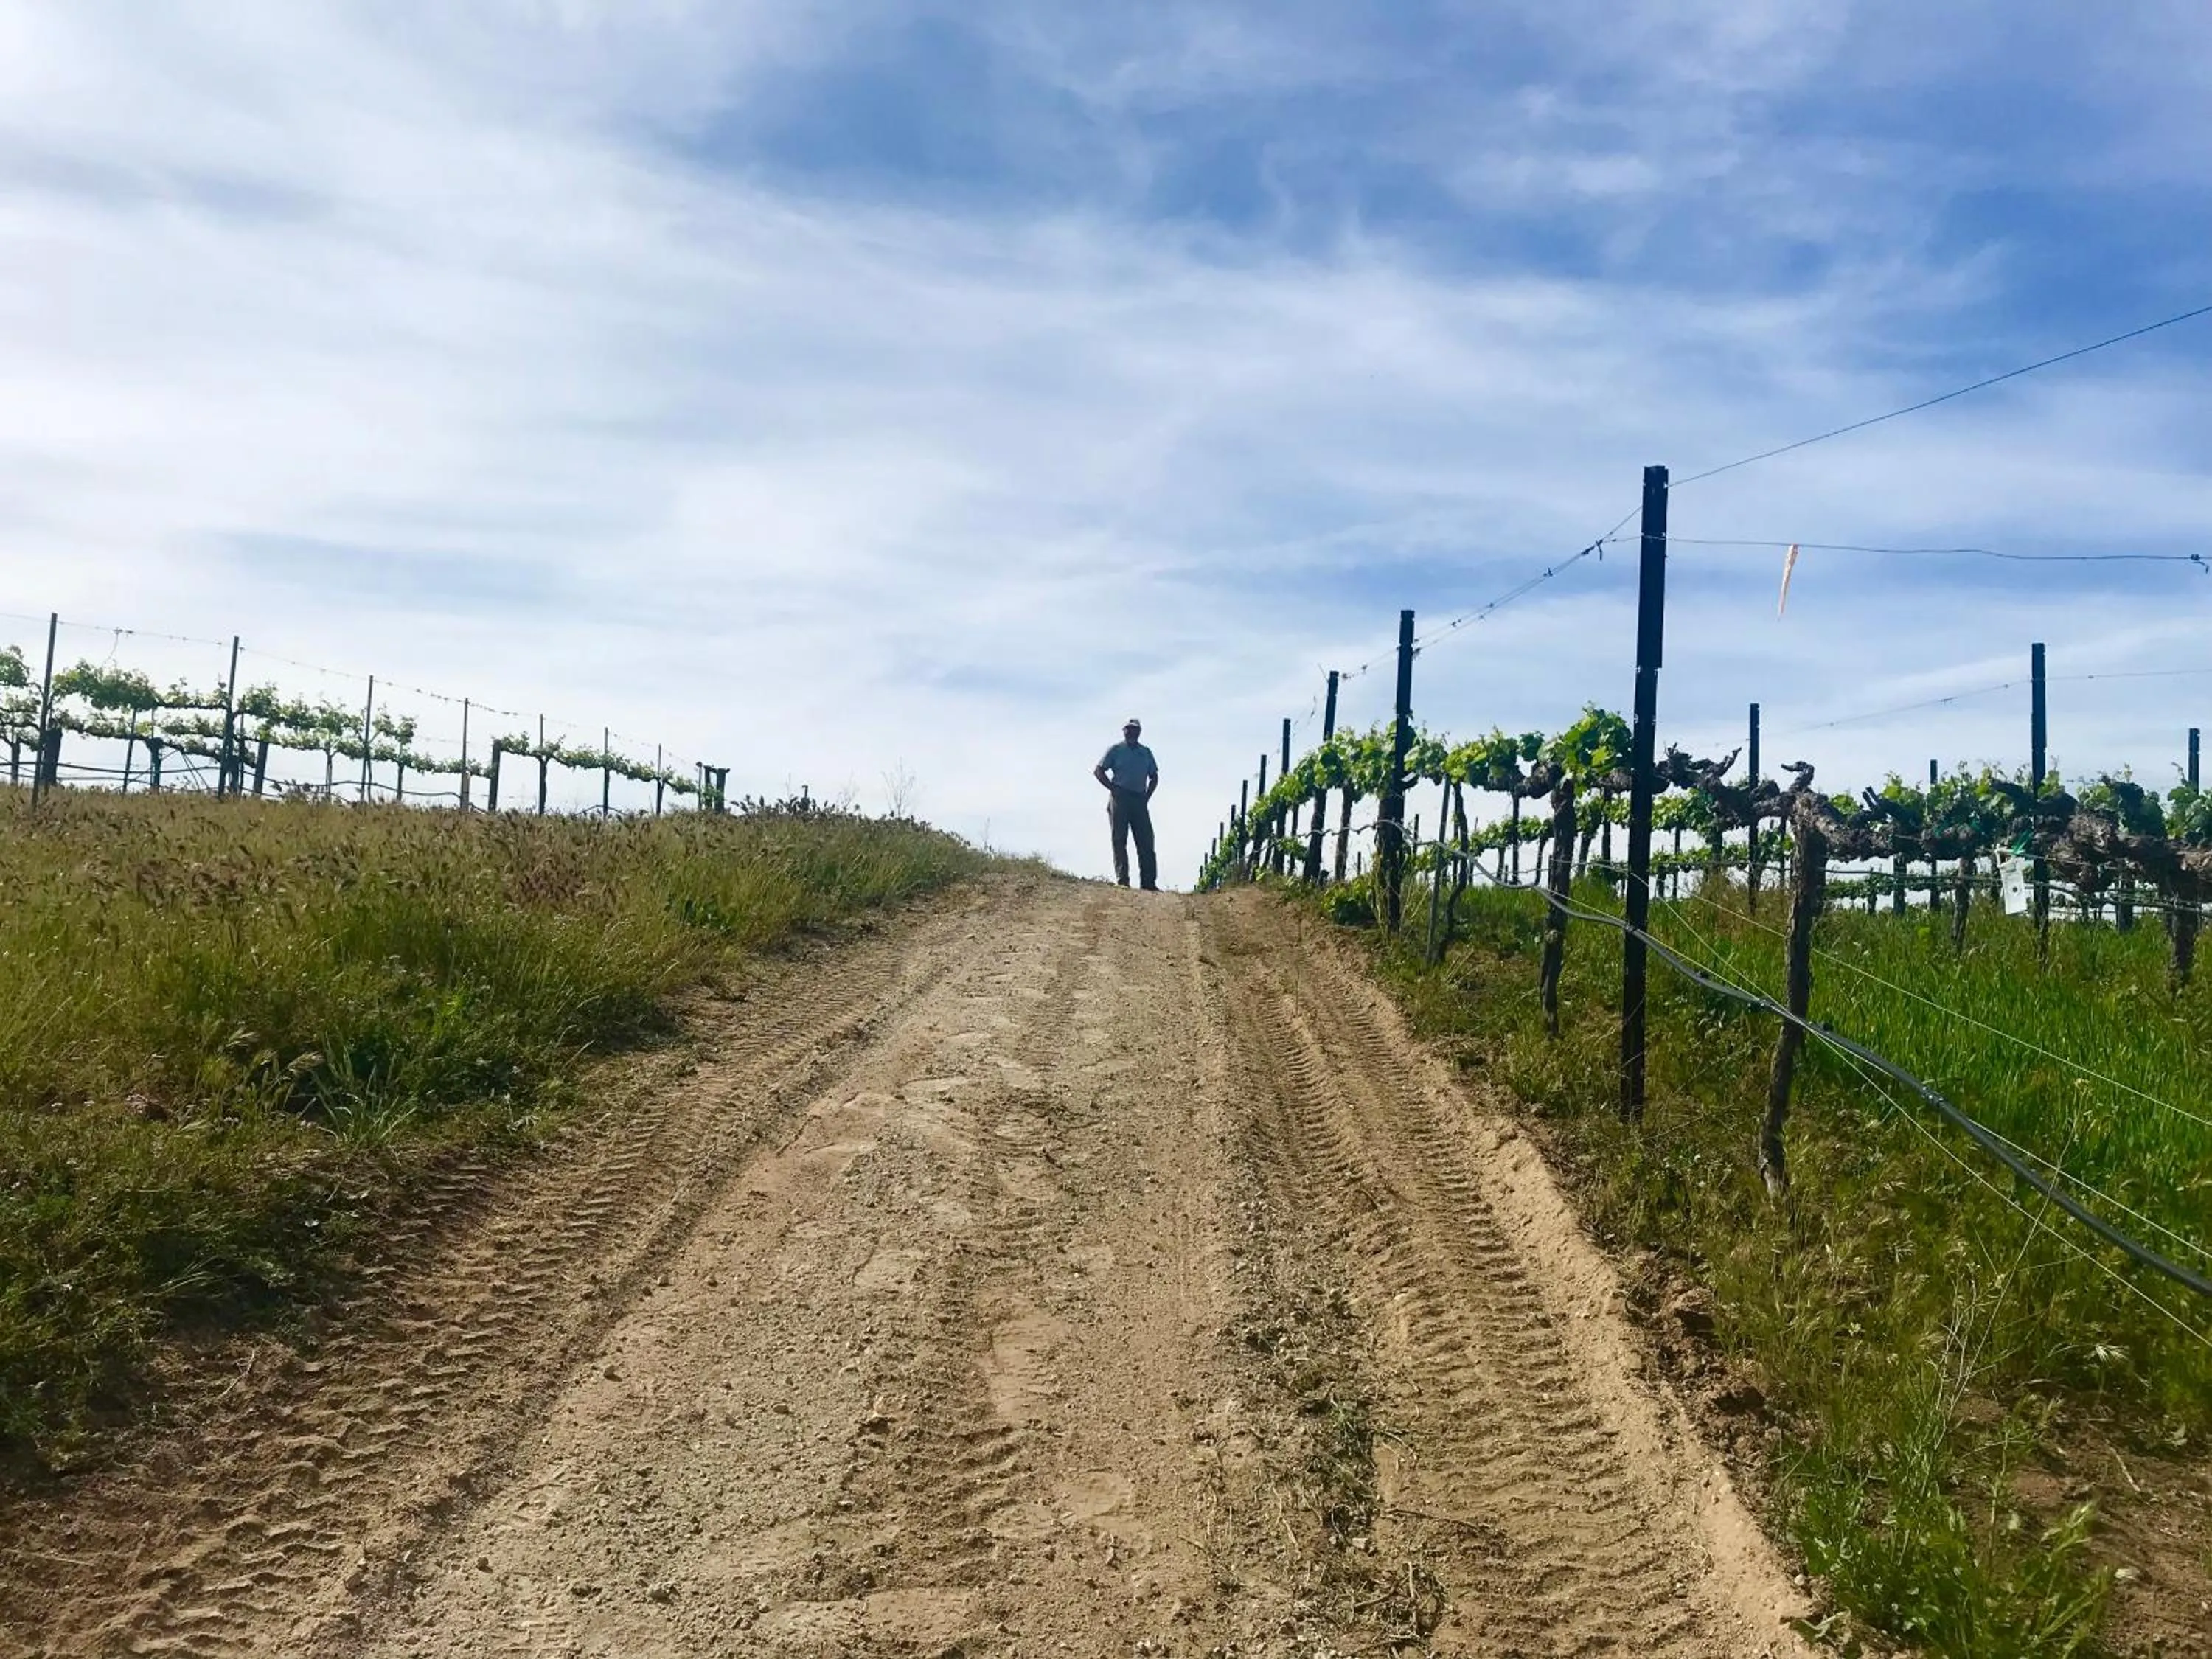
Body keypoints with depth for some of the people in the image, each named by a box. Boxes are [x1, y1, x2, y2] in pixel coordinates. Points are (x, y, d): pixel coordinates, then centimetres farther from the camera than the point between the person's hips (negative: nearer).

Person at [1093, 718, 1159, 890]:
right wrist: (1113, 789, -8)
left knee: (1146, 842, -1)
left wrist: (1147, 796, 7)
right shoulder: (1116, 750, 4)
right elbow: (1098, 771, 1)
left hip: (1140, 800, 4)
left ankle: (1148, 882, 0)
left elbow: (1154, 777, 22)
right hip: (1120, 798, -4)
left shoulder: (1146, 752, 16)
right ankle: (1122, 880, -4)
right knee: (1119, 840, -4)